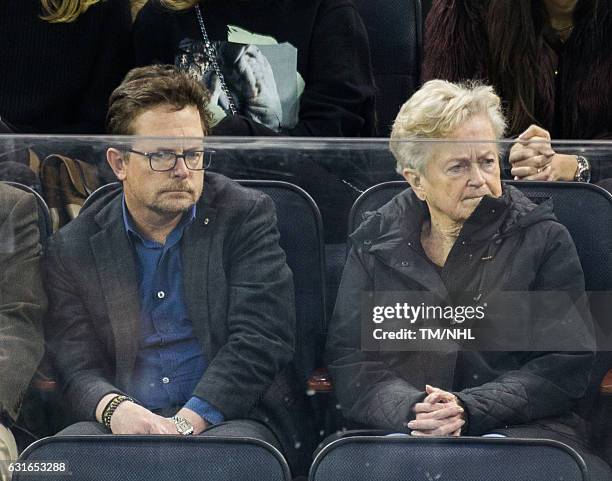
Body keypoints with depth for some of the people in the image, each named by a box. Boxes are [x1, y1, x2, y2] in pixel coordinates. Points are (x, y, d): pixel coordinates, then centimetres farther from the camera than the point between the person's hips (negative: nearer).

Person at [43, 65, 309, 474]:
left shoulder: (247, 215, 4)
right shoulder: (72, 248, 10)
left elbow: (259, 340, -5)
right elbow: (77, 367, 3)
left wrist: (188, 422, -19)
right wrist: (115, 409, -22)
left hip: (231, 417, -1)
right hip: (124, 425, 1)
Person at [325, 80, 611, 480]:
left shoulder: (545, 240, 10)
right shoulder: (376, 244, 15)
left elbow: (567, 366, 2)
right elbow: (349, 361, 7)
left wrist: (469, 409, -13)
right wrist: (410, 409, -15)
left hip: (521, 428, 0)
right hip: (401, 433, 1)